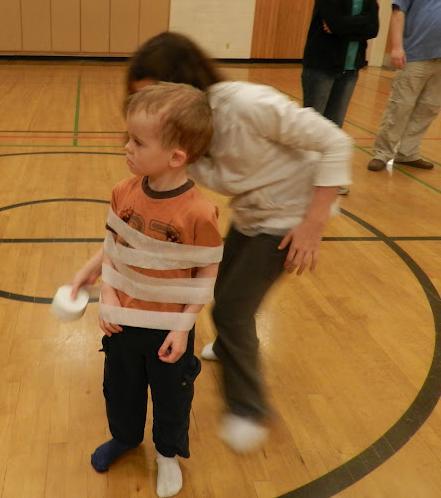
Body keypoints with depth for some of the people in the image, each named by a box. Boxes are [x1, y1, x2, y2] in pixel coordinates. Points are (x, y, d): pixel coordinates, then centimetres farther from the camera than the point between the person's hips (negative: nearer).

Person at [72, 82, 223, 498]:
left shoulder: (198, 213, -25)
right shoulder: (124, 192, -11)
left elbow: (207, 274, -16)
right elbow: (112, 248, 0)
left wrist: (183, 327, -15)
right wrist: (108, 295, -9)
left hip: (168, 328, -4)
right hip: (123, 322, 4)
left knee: (171, 396, 20)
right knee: (119, 387, 26)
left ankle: (168, 453, 48)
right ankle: (124, 438, 56)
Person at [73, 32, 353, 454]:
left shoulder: (249, 105, -33)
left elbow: (335, 143, -25)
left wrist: (313, 223, -25)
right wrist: (101, 262, -14)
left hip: (292, 213, -7)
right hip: (249, 214, 7)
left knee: (231, 307, -7)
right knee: (225, 291, 22)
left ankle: (248, 410, 14)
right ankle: (232, 348, 55)